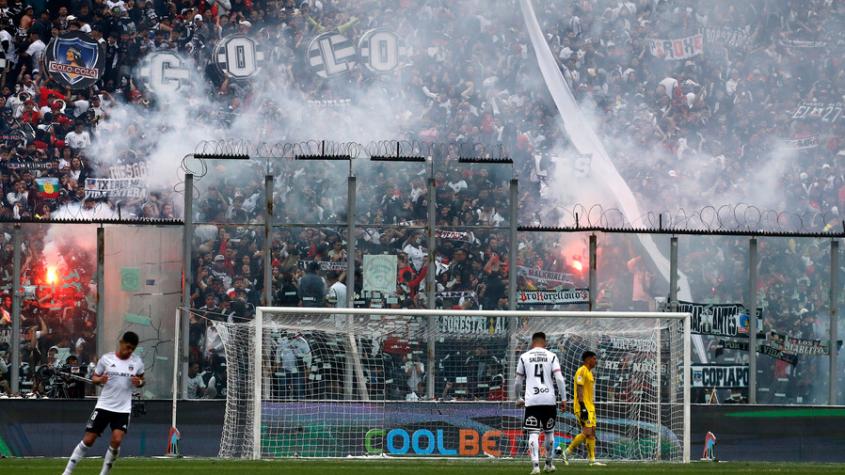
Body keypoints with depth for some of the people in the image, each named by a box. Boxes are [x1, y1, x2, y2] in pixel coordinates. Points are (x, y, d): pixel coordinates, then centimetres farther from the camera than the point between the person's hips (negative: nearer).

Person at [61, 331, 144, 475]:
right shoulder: (106, 359, -3)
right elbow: (94, 378, 5)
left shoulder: (137, 362, 2)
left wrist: (139, 382, -10)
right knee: (88, 440, -2)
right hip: (104, 406, -1)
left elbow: (141, 380, 14)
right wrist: (100, 380, -18)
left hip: (123, 409, 1)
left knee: (117, 440, -16)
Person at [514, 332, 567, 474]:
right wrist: (563, 399, 2)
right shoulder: (551, 356, 6)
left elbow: (518, 382, 12)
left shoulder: (524, 357, 7)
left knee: (533, 433, -4)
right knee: (549, 432, 18)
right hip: (549, 400, 1)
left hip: (532, 400, -1)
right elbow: (559, 379, -3)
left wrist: (518, 398, 27)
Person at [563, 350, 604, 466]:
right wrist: (582, 407, -25)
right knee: (587, 432, -14)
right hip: (583, 407, -10)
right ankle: (568, 451, -5)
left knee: (592, 432, 6)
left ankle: (592, 459, 5)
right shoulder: (581, 371, -11)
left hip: (590, 407, 10)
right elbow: (579, 390, -19)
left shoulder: (589, 373, 19)